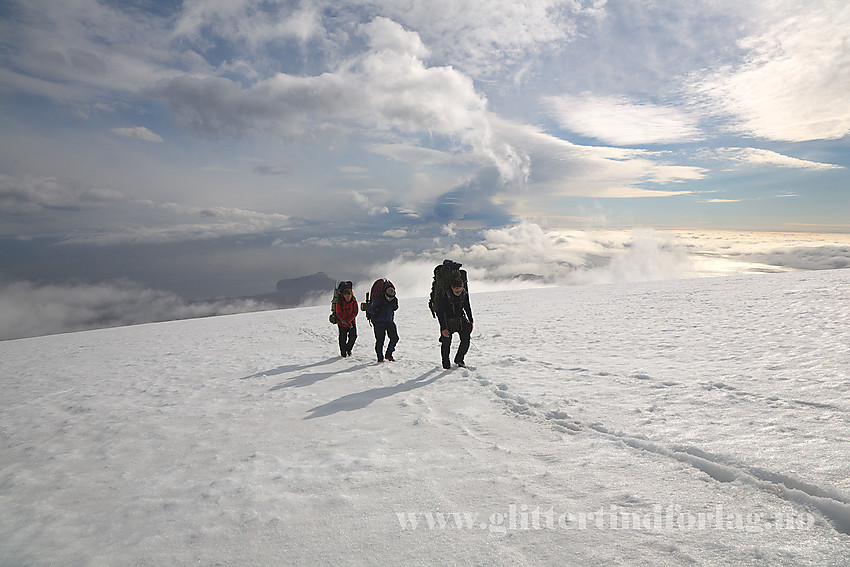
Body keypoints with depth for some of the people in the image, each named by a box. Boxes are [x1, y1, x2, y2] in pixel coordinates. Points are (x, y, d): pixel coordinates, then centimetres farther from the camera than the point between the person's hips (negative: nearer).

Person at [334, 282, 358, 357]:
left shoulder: (354, 301, -9)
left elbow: (355, 312, -8)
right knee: (343, 337, 0)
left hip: (352, 321, 2)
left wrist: (348, 320, -18)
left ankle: (348, 348, 22)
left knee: (353, 336, -4)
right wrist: (348, 324, -19)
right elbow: (339, 314, -14)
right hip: (342, 322, -2)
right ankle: (343, 352, 19)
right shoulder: (339, 302, -15)